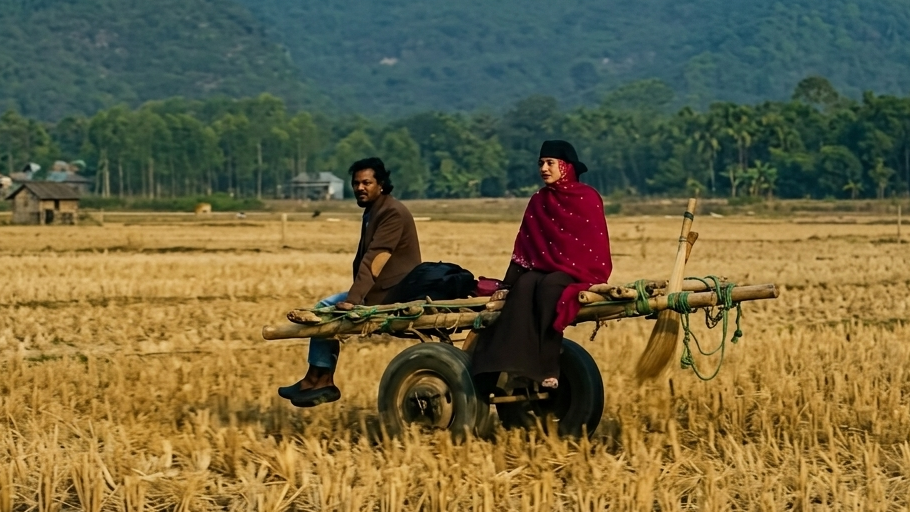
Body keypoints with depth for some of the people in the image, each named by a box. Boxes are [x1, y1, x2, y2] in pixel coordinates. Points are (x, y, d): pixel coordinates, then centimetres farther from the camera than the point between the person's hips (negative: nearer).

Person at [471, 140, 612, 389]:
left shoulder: (588, 198, 0)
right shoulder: (539, 201, 12)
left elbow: (597, 244, -3)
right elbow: (523, 246, 9)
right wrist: (507, 283, -1)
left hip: (579, 270, -4)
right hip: (543, 267, 4)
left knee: (548, 287, -36)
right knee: (523, 286, -31)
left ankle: (548, 368, -35)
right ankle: (517, 366, -43)